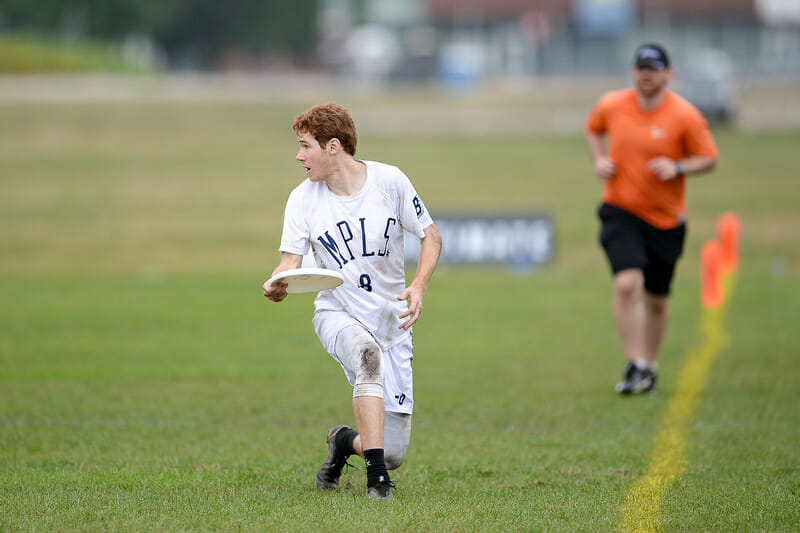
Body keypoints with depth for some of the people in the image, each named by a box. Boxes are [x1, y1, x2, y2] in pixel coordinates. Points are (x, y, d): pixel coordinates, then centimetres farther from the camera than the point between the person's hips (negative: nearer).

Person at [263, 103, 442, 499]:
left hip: (391, 321, 1)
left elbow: (431, 236, 1)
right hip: (337, 315, -1)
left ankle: (346, 442, 35)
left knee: (394, 454, -3)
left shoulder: (389, 181, -7)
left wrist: (418, 287, -16)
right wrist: (277, 285, -34)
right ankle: (376, 479, -36)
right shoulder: (303, 199, -6)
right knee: (367, 354, -40)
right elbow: (291, 261, -10)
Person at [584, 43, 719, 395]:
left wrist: (678, 168, -21)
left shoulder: (685, 115, -9)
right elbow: (593, 129, 19)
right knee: (627, 283, -21)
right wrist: (599, 159, 0)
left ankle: (651, 366, 31)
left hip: (666, 218, 0)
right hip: (621, 211, 0)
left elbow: (709, 158, -3)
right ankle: (635, 366, -17)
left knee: (657, 298, 11)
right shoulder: (611, 105, -2)